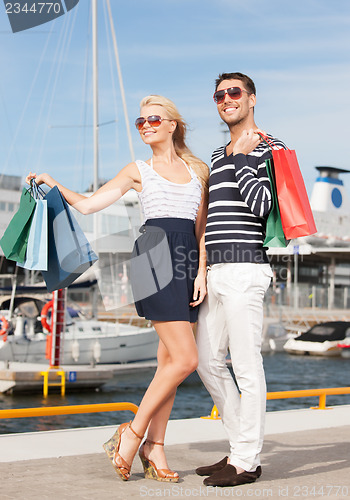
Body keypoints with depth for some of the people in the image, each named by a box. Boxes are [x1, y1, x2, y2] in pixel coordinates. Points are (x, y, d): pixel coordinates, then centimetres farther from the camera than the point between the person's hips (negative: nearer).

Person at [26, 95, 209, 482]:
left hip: (188, 261, 4)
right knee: (185, 359, -14)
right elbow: (87, 204, 8)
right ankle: (132, 432, -1)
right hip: (154, 257, -4)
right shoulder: (139, 171, 11)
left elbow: (201, 228, 13)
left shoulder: (198, 170, 17)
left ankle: (153, 446, 10)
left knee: (169, 360, 3)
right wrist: (54, 186, -4)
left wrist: (201, 272, 2)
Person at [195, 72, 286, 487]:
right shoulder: (217, 156, 23)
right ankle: (240, 449, 20)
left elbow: (260, 205, -15)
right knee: (208, 362, 10)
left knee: (246, 366, -5)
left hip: (244, 269, -9)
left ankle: (247, 461, 2)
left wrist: (243, 156, -8)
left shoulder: (269, 148, -1)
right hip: (214, 271, 9)